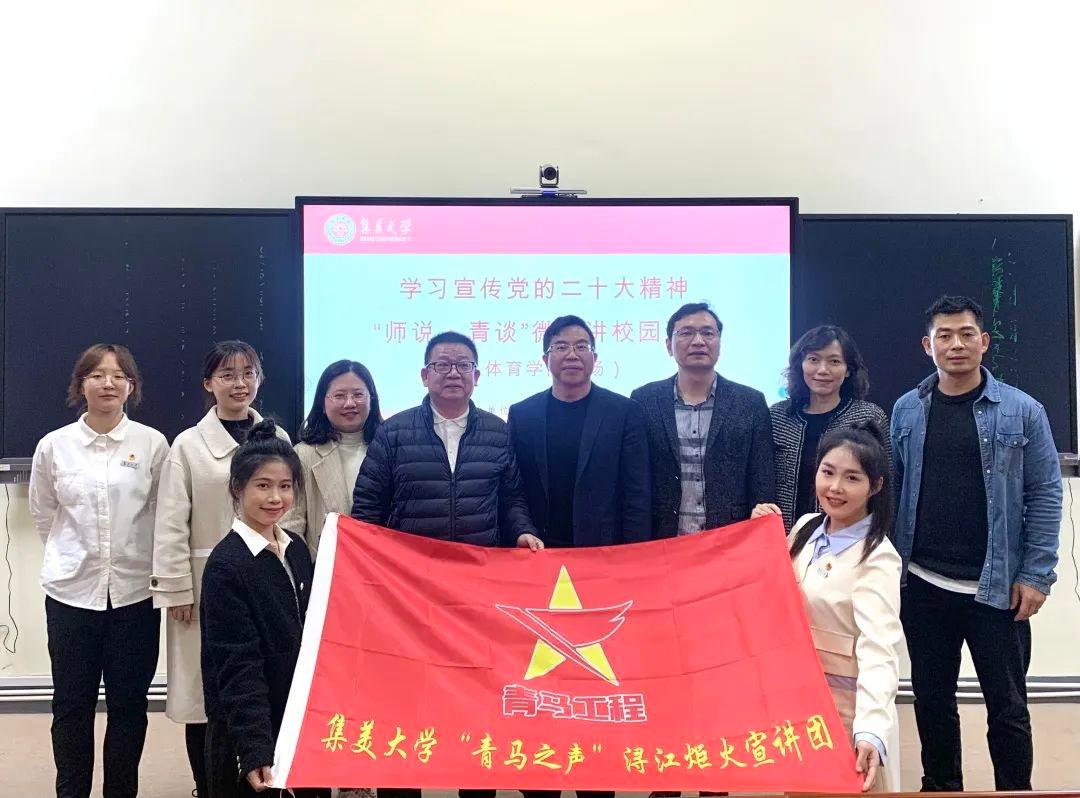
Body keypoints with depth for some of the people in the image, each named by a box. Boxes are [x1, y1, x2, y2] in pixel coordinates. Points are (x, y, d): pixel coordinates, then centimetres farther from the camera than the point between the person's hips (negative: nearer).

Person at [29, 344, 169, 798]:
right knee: (72, 705, 9)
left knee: (129, 703, 9)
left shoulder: (153, 444, -4)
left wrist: (133, 556, 8)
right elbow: (42, 513, 12)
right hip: (71, 591, 1)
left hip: (135, 591, 0)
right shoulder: (53, 446, -1)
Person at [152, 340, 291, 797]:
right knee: (205, 692, 2)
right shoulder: (189, 444, 1)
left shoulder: (277, 439, 7)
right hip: (208, 582, -1)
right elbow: (171, 524, -1)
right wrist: (177, 589, -6)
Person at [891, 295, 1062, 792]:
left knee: (1007, 706, 7)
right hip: (922, 585, 3)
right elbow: (889, 488, 7)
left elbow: (1045, 494, -3)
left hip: (996, 587, -2)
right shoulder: (906, 411, 3)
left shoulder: (1021, 411, -3)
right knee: (932, 699, 14)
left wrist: (1035, 574, -9)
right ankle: (940, 787, 31)